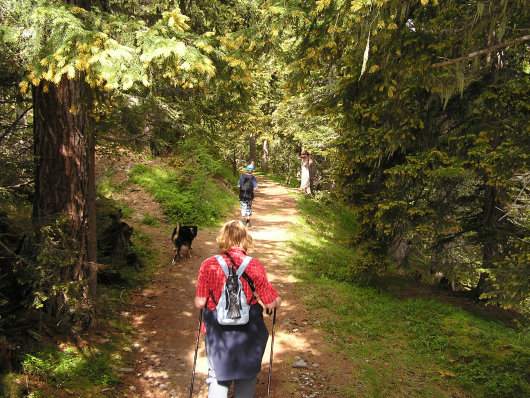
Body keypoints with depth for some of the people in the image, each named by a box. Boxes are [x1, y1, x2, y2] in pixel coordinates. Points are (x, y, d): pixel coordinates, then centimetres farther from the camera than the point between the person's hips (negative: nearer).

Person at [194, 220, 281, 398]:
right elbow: (271, 303, -9)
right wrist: (277, 300, 14)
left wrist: (197, 301, 16)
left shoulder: (209, 265, -11)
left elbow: (200, 303, -7)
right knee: (247, 378, 20)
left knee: (218, 378, 16)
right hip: (249, 330, 0)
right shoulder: (255, 266, -12)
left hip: (217, 331, 0)